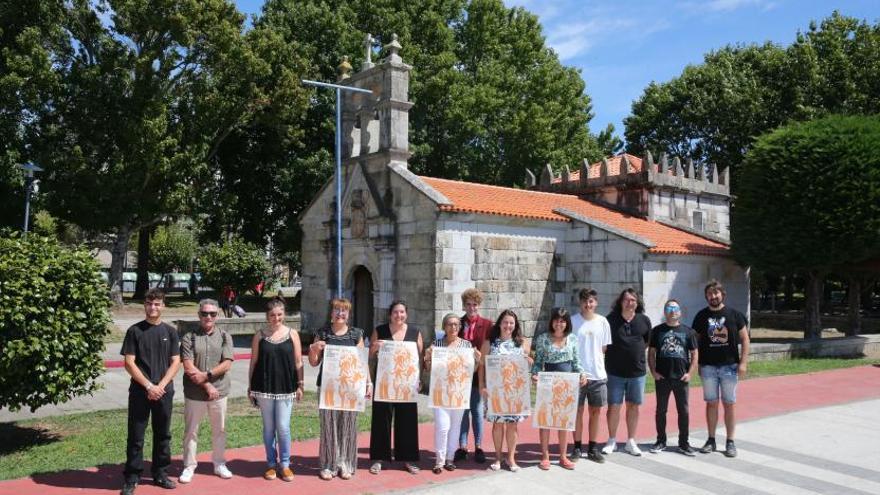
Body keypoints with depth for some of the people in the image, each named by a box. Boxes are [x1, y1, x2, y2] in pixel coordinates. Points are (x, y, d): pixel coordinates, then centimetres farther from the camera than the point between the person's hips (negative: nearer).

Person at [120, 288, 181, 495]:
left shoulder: (170, 331, 5)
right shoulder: (135, 331, -1)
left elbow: (175, 362, 3)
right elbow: (129, 363, -5)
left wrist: (161, 385, -10)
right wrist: (149, 386, -13)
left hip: (164, 391, 2)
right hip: (139, 391, -2)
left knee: (163, 434, 11)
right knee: (135, 436, 3)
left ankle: (160, 473, 24)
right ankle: (132, 477, 13)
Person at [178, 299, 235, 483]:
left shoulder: (225, 337, 2)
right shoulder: (189, 337, -4)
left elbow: (227, 364, -7)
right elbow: (188, 367, -11)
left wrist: (206, 375, -18)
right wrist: (207, 385, -14)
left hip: (219, 392, 2)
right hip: (194, 393, -2)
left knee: (219, 430, 12)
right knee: (191, 431, 8)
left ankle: (219, 464, 27)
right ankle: (189, 467, 22)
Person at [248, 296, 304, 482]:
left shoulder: (292, 334, 2)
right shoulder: (259, 335, 3)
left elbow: (298, 362, 4)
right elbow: (253, 362, 5)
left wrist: (300, 385, 1)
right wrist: (250, 387, 4)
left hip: (286, 387, -1)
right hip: (264, 387, 1)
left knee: (283, 427, -2)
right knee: (268, 428, 9)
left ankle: (285, 464, 14)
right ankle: (272, 464, 22)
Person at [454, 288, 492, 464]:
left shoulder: (487, 325, 2)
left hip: (478, 374, -1)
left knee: (478, 412, 6)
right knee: (462, 411, 7)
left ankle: (478, 448, 16)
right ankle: (462, 447, 16)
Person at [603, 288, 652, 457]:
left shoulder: (644, 320, 1)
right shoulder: (611, 319, -6)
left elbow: (648, 341, 15)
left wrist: (638, 352, 7)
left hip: (637, 371, 2)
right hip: (615, 371, -2)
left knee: (633, 406, 10)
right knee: (613, 406, 3)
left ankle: (631, 442, 22)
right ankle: (612, 441, 17)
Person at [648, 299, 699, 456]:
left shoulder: (688, 331, 4)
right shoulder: (657, 331, 5)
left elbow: (694, 354, 5)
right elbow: (651, 352, 6)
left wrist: (690, 373, -5)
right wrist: (653, 371, -4)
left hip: (681, 378, 0)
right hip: (662, 378, 0)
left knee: (684, 411, 4)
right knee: (661, 410, 8)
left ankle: (683, 443, 16)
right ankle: (661, 441, 19)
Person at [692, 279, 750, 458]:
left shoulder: (734, 314, 0)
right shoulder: (701, 316, 4)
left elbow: (744, 338, 2)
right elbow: (696, 341, 9)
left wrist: (743, 362, -6)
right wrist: (697, 363, 4)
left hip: (729, 366, -1)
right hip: (708, 367, 1)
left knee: (730, 404, 4)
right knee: (711, 403, 7)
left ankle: (730, 442, 12)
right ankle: (711, 440, 16)